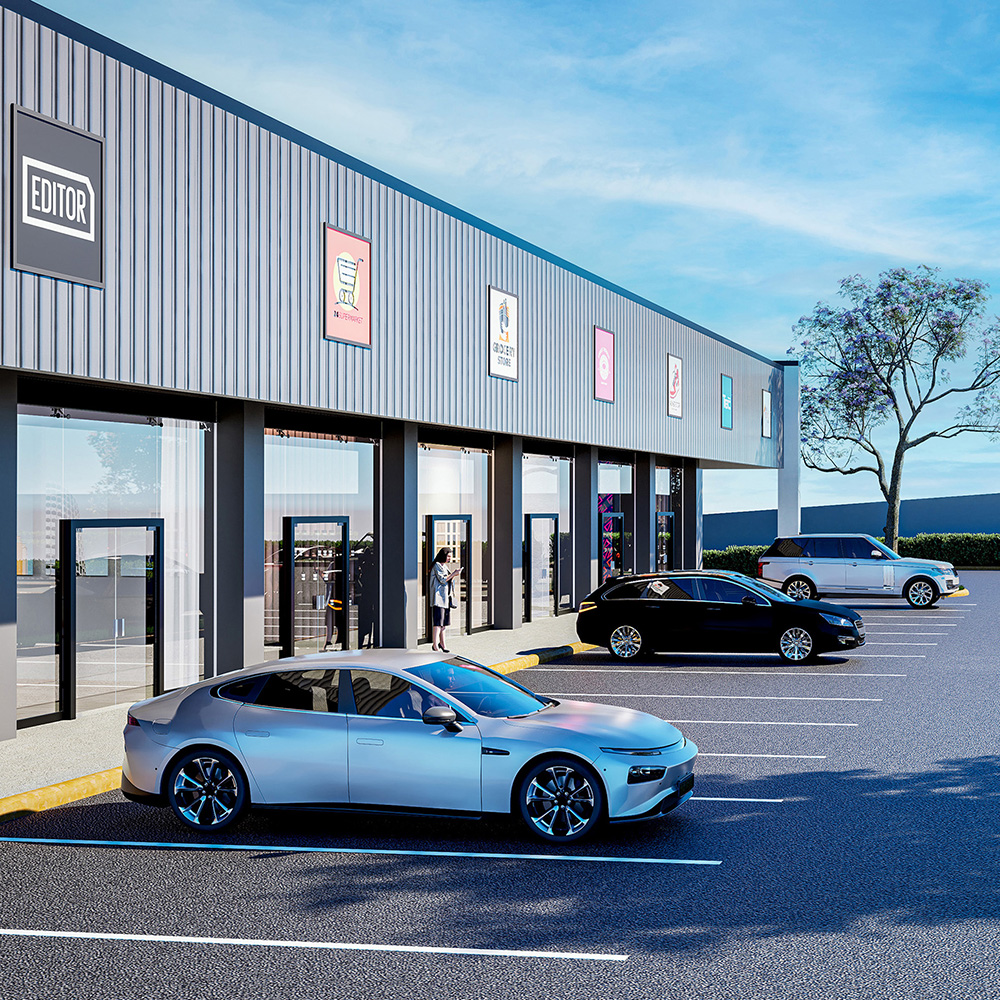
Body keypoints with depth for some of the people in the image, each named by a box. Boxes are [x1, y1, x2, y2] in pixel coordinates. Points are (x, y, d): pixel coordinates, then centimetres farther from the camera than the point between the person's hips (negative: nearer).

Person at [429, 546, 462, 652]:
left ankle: (442, 644, 20)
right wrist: (453, 574, -9)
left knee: (444, 623, 12)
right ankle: (435, 646, -14)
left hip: (446, 597, 9)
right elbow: (442, 580, -13)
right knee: (437, 623, -12)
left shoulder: (445, 566, 20)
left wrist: (453, 574, 9)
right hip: (438, 597, -9)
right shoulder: (437, 566, -8)